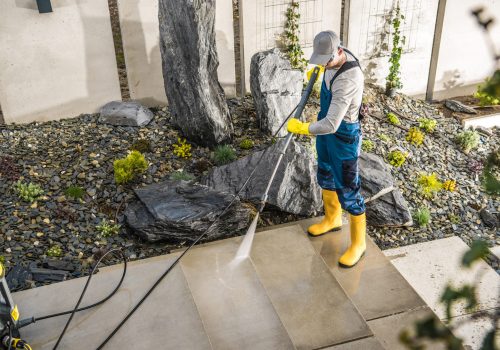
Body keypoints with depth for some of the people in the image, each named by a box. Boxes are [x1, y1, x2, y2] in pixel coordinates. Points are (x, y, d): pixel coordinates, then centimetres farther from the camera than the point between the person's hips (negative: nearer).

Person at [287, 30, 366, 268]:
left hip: (344, 135, -9)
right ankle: (332, 219, 47)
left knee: (348, 190, 1)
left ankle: (358, 243, 18)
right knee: (326, 177, 24)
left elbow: (331, 124, -38)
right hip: (327, 126, 9)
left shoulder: (348, 80, -36)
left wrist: (301, 128, -24)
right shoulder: (336, 56, -8)